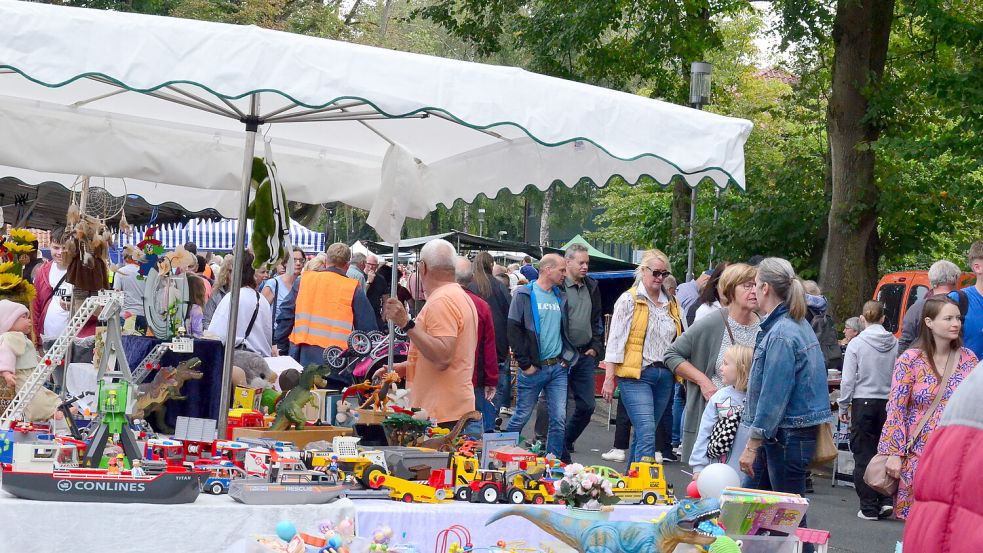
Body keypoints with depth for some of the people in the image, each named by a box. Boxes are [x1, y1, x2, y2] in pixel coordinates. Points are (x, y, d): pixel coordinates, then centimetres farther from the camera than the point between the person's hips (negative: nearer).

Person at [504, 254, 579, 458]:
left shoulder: (561, 297, 12)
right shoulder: (525, 295, -6)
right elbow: (513, 332, -10)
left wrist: (567, 358, 8)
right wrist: (525, 364, -12)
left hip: (558, 367, 5)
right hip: (533, 369, -5)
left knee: (559, 419, 0)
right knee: (521, 417, 3)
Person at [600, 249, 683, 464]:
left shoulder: (671, 303, 14)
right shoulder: (629, 300, -2)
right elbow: (615, 341, -5)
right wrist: (609, 378, -10)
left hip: (664, 376, 6)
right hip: (636, 375, -6)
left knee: (643, 434, 11)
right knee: (647, 435, -17)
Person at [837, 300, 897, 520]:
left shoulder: (856, 344, -7)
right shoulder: (895, 344, -1)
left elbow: (848, 380, -6)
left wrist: (843, 406, 4)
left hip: (863, 403, -2)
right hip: (888, 403, 2)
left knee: (864, 455, 4)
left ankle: (869, 508, 6)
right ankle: (885, 499, 5)